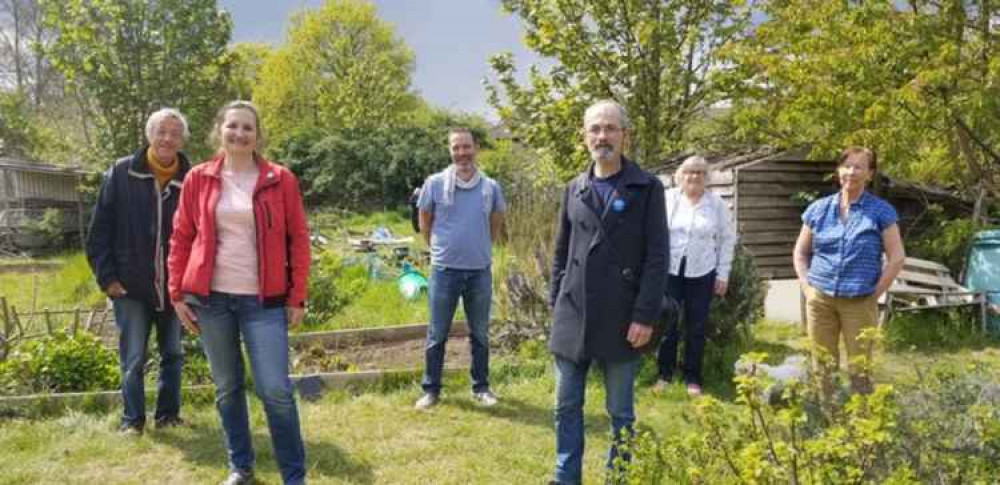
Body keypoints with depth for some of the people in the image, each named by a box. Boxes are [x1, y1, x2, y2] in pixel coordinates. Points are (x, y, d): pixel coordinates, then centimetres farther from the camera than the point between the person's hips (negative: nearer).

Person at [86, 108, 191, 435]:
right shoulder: (121, 174, -4)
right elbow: (100, 228, -2)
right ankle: (132, 418, 21)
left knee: (173, 355, 12)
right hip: (131, 286, -1)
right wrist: (106, 276, -7)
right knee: (133, 358, 6)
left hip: (175, 286, 2)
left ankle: (168, 413, 27)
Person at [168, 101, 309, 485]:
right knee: (226, 388, 13)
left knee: (275, 390, -6)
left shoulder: (280, 179, -1)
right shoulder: (198, 179, 4)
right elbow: (181, 239, 9)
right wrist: (178, 294, 4)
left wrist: (297, 296, -4)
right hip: (211, 298, 3)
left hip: (264, 299, -2)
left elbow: (298, 240, 0)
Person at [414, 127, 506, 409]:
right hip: (444, 270, -2)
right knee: (437, 334, 7)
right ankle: (431, 390, 19)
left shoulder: (491, 187, 0)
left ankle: (480, 387, 26)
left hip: (480, 271, 2)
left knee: (480, 334, 12)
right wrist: (439, 248, 9)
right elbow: (424, 222, 8)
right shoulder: (435, 183, -4)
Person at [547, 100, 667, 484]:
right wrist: (555, 304, 9)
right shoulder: (574, 189, 10)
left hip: (621, 319, -4)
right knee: (566, 407, 12)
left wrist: (645, 316, -13)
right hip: (572, 317, 4)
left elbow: (657, 257, -7)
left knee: (620, 411, 10)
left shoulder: (648, 188, -3)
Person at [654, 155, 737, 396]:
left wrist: (723, 274, 2)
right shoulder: (668, 198, 0)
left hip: (701, 273, 0)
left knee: (696, 327, 6)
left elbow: (727, 239, 5)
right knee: (667, 323, 5)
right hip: (669, 270, 0)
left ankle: (692, 378, 18)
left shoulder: (716, 204, 1)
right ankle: (664, 374, 20)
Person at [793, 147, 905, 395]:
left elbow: (897, 257, -1)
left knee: (859, 370, 3)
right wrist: (806, 286, 2)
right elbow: (800, 252, 13)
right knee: (822, 368, 11)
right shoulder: (818, 209, 7)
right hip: (819, 300, 3)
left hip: (859, 302, -2)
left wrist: (875, 293, -6)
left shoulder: (881, 211, -1)